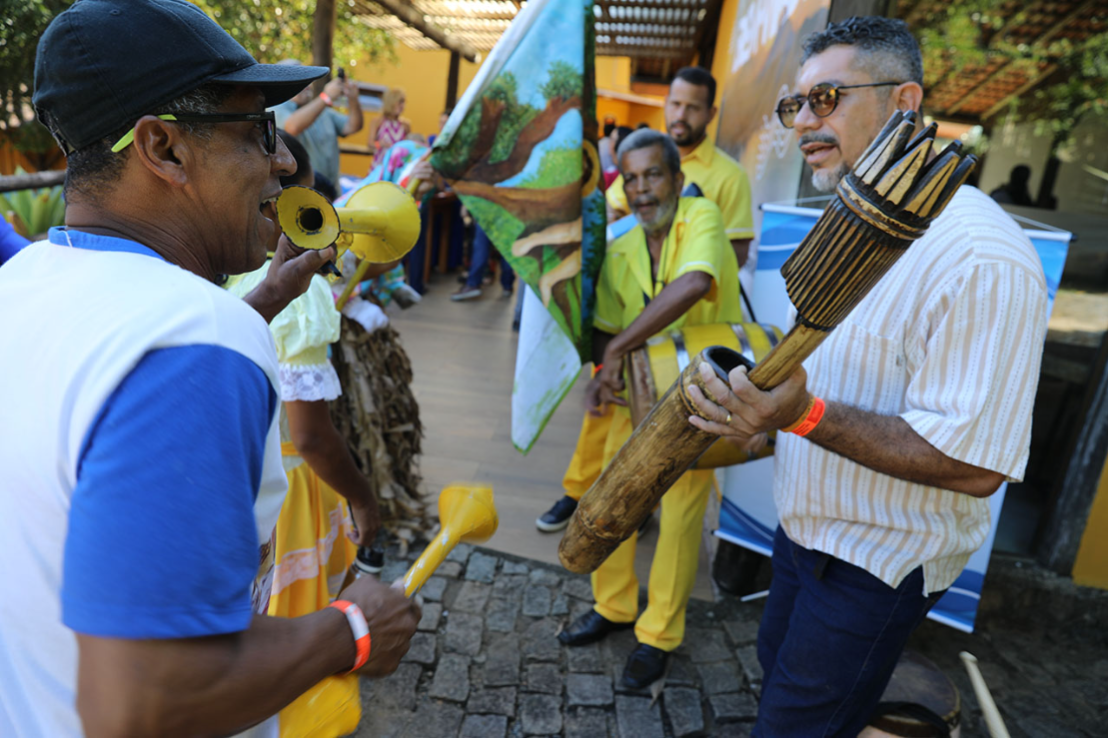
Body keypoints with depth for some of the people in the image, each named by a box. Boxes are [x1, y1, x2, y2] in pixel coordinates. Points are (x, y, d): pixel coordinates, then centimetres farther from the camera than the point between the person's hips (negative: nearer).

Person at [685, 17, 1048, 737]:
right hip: (807, 528, 9)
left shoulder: (980, 256, -27)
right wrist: (759, 390, 1)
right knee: (778, 663, 27)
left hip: (877, 564, -9)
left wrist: (805, 414, -36)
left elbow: (973, 465, -29)